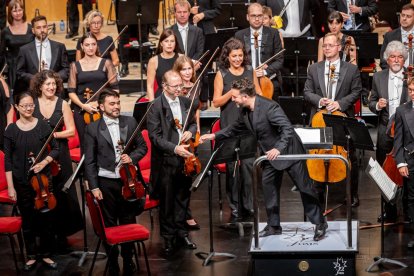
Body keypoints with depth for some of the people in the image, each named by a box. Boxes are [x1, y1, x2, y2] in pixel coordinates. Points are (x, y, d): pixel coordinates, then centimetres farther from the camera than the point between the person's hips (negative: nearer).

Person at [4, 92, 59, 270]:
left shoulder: (43, 126, -2)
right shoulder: (11, 130, -3)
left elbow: (55, 149, 6)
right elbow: (8, 160, -2)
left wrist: (44, 162, -13)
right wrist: (10, 187, -6)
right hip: (21, 182, 0)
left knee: (46, 218, 4)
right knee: (27, 220, 8)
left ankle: (45, 254, 21)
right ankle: (31, 256, 22)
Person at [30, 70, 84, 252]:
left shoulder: (62, 104, 0)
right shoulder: (32, 104, 1)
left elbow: (71, 131, -3)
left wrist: (52, 134, -14)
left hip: (59, 155, 0)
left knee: (61, 195, 1)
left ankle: (61, 235, 13)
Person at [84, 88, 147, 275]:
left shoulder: (130, 122, 3)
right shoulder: (93, 128, -3)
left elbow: (142, 146, 10)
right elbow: (89, 161, -2)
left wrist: (132, 157, -11)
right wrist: (94, 187, -8)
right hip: (106, 183, -2)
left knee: (128, 223, 10)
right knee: (109, 225, 8)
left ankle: (128, 260, 27)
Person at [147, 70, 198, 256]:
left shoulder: (186, 102, 5)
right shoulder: (156, 107, -12)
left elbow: (193, 123, 20)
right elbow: (155, 136, -15)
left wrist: (190, 131, -3)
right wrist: (174, 148, -25)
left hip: (185, 158, 5)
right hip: (166, 161, -5)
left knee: (183, 198, 16)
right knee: (167, 202, 4)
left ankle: (181, 232, 30)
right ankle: (169, 237, 16)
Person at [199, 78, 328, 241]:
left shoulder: (269, 107, -29)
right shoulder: (244, 111, -2)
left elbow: (288, 129, -32)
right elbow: (235, 128, 16)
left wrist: (278, 148, -42)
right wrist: (214, 135, 11)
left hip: (288, 151, -8)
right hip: (270, 154, 8)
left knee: (304, 187, 0)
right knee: (268, 187, 8)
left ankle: (320, 224, 9)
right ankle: (274, 226, 19)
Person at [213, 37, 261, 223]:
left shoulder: (250, 71, 8)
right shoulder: (222, 74, 1)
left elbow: (259, 95, 17)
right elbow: (216, 102, -2)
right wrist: (232, 92, -16)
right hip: (229, 125, -1)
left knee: (248, 164, -5)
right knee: (232, 166, -1)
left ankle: (248, 207, 6)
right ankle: (234, 208, 9)